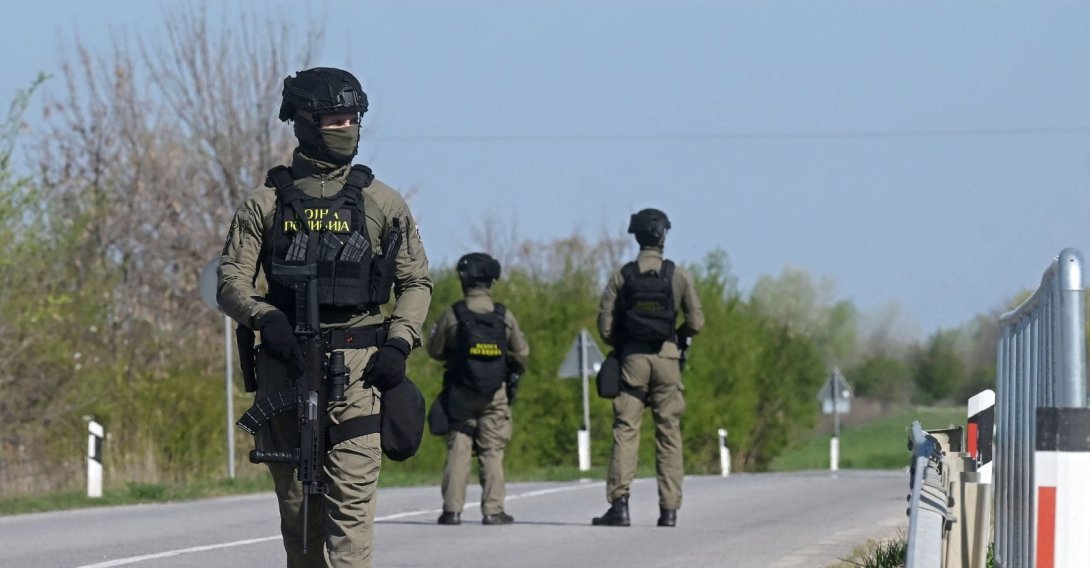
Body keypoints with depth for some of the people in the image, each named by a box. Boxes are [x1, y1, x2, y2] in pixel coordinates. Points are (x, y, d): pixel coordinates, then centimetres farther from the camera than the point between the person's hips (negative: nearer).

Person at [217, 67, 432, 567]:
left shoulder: (381, 202, 10)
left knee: (351, 499, -13)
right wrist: (266, 318, -16)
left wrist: (399, 342, -2)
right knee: (296, 504, 5)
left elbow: (416, 281, 14)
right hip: (286, 362, 1)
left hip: (357, 368, -1)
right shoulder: (266, 203, 7)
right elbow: (231, 283, 4)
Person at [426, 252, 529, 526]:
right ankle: (493, 510, 1)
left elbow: (435, 350, 1)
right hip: (496, 395, 1)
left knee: (458, 451, 4)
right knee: (492, 452, 5)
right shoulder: (504, 317, -4)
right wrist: (513, 373, 24)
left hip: (461, 393, -1)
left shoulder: (453, 315, -9)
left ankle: (452, 510, 0)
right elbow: (521, 354, 3)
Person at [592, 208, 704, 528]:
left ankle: (620, 503, -12)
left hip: (632, 358, 0)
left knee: (625, 431, 0)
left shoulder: (623, 276, 0)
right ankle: (669, 510, 2)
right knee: (669, 434, 4)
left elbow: (605, 325, -2)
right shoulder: (678, 275, -1)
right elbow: (696, 322, -1)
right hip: (666, 358, 0)